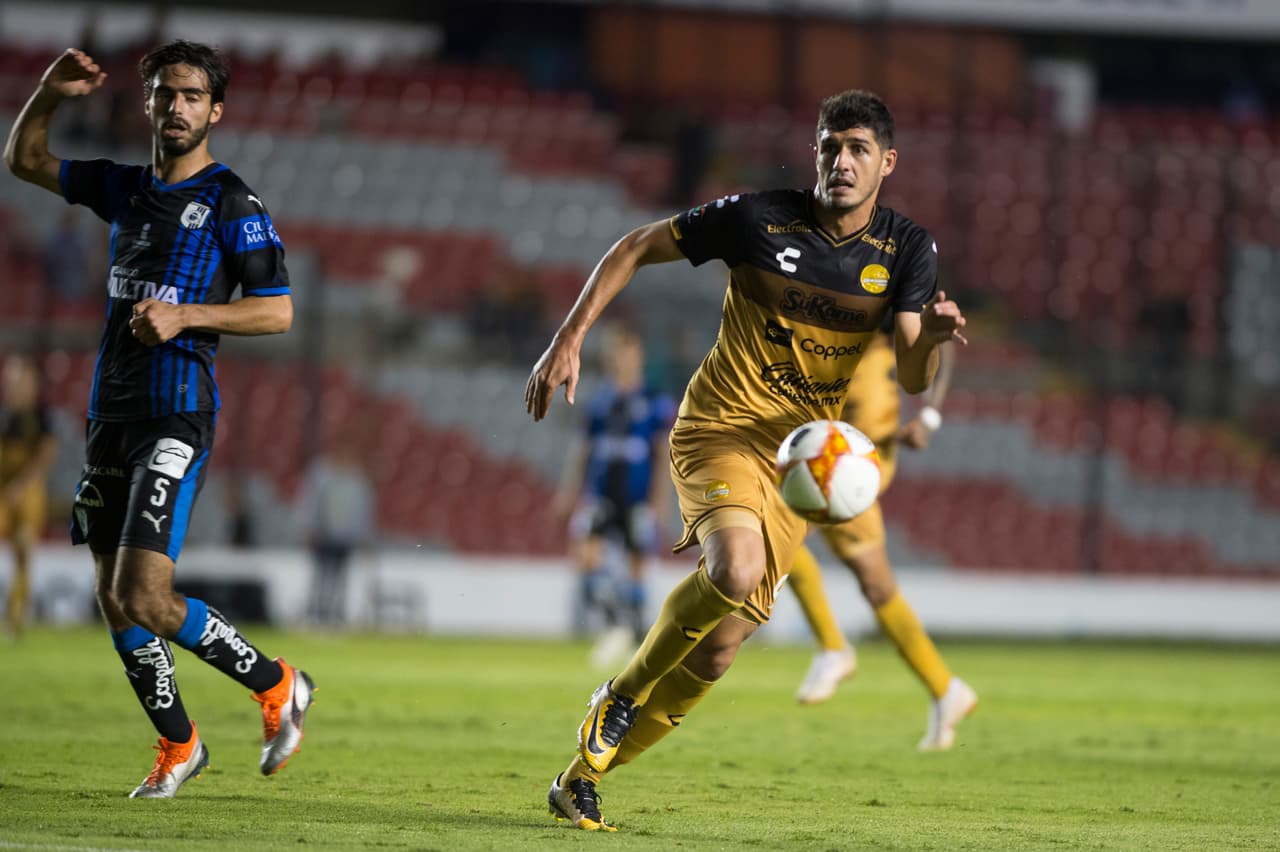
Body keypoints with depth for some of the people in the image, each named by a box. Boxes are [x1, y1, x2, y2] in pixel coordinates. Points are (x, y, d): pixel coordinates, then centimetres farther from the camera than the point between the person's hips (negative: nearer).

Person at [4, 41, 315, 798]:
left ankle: (277, 686, 2)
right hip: (112, 412, 7)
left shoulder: (232, 203, -5)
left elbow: (277, 311, -8)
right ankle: (178, 744, 23)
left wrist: (186, 315, -20)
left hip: (177, 416, -7)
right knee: (114, 600, 8)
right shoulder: (126, 188, 14)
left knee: (144, 599, -16)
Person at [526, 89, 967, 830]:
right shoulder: (758, 218, -11)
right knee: (736, 569, -34)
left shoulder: (907, 250, -3)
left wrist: (933, 335, -33)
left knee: (717, 651, 1)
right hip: (721, 428, -4)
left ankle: (584, 776, 19)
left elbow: (913, 378, -9)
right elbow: (637, 248, 1)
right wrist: (569, 341, -6)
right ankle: (622, 695, -9)